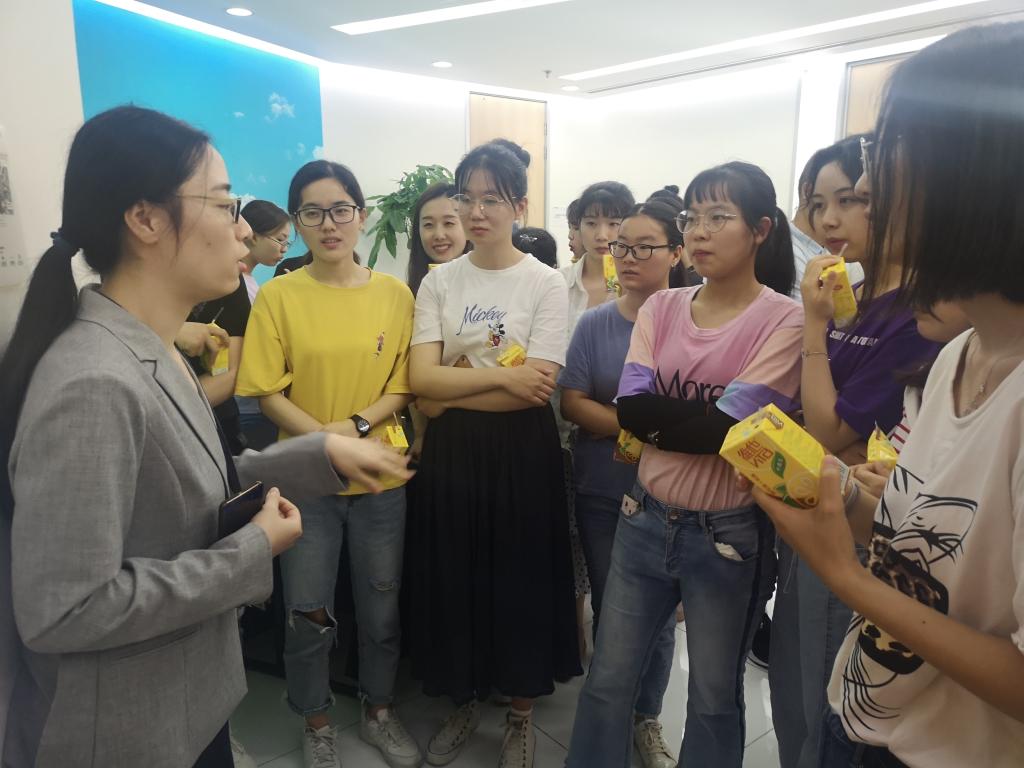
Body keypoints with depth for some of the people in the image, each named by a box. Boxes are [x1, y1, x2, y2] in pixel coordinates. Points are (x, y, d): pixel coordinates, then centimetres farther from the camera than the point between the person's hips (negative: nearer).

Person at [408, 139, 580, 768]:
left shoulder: (546, 284, -6)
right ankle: (466, 700, 37)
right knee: (455, 579, 12)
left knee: (521, 581, 9)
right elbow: (422, 379, -8)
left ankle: (522, 712, 33)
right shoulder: (439, 282, 3)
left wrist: (450, 395, -12)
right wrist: (502, 376, -17)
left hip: (520, 453, -2)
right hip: (451, 453, 3)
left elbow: (537, 390, -16)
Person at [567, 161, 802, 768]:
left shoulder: (786, 320, -11)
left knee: (714, 699, 17)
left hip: (728, 534, -3)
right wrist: (705, 418, -17)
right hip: (646, 520, 4)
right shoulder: (661, 309, 2)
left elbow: (728, 429, -19)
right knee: (607, 682, 16)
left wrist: (660, 420, -9)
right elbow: (630, 407, -9)